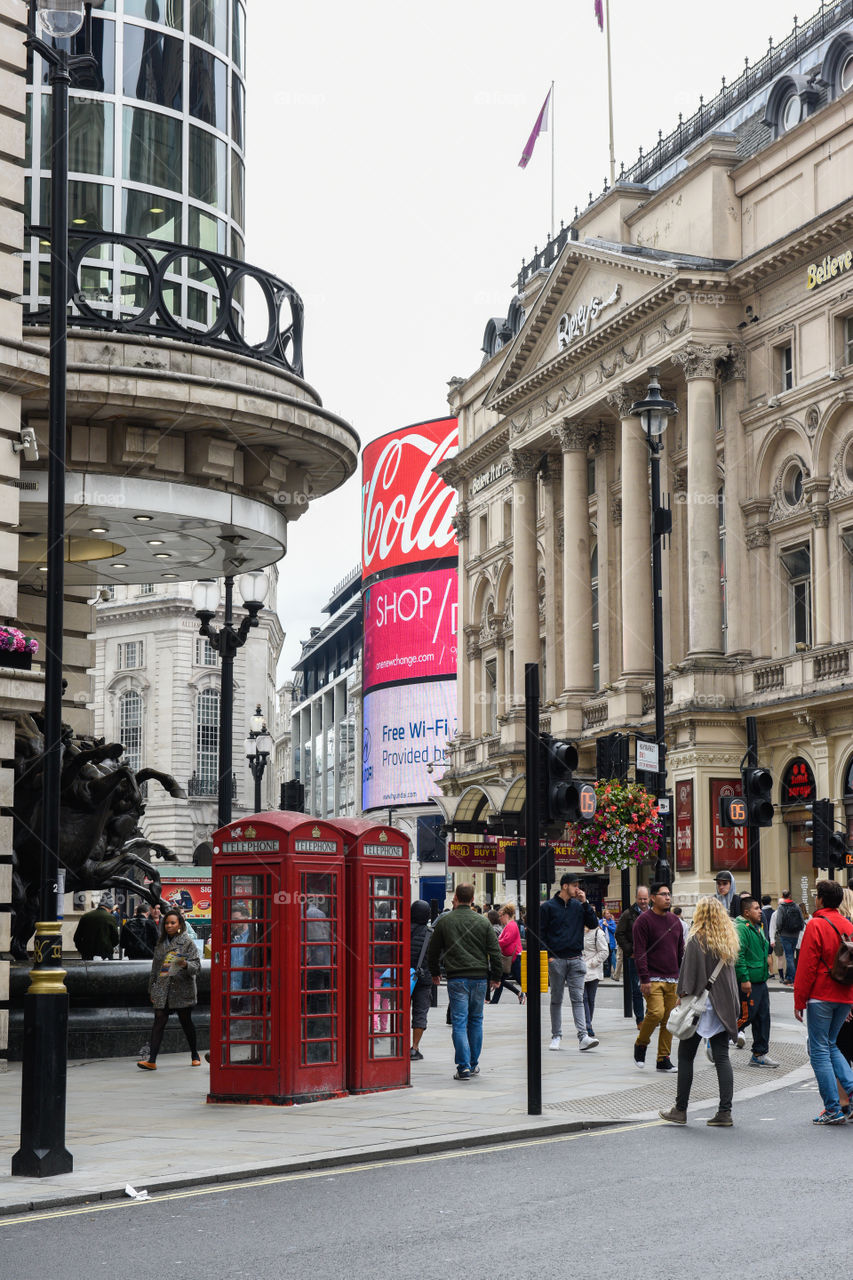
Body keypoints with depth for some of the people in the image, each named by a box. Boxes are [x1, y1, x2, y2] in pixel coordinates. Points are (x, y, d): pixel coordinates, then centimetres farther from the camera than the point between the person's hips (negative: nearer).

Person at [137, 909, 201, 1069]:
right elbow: (155, 968, 20)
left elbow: (196, 965, -6)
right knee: (159, 1021, -8)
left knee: (186, 1022, 6)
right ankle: (151, 1060, -14)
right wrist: (152, 990, 18)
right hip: (162, 990, 3)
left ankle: (194, 1055, 25)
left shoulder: (187, 942, -1)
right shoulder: (160, 943, 13)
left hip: (182, 990, -3)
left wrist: (185, 964, -27)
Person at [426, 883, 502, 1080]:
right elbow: (495, 952, 4)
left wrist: (435, 973, 23)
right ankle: (474, 1064, 22)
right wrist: (496, 977, 14)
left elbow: (433, 951, 8)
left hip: (456, 978, -2)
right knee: (476, 1020, 15)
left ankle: (463, 1067, -9)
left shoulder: (444, 921, 0)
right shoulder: (483, 922, 3)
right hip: (480, 977, 2)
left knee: (459, 1023, -2)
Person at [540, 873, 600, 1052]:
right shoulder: (548, 907, 0)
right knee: (556, 1000, 6)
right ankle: (556, 1036, 14)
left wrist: (585, 903, -4)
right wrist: (548, 955, -8)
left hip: (576, 959, 2)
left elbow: (593, 924, 4)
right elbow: (541, 933, 0)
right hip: (556, 960, -2)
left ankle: (583, 1037, -12)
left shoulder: (579, 906, 10)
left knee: (578, 999, -4)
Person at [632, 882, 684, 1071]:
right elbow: (639, 952, -10)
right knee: (656, 1012, -19)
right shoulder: (644, 920, -5)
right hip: (653, 979, -6)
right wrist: (645, 979, -16)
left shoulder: (675, 921, 15)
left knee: (669, 1019, 3)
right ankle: (641, 1043, 6)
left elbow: (681, 952, 20)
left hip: (673, 979, 6)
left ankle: (664, 1059, 11)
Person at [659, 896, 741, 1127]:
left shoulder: (697, 939, -10)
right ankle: (725, 1112, 0)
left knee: (685, 1057, 4)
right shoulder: (729, 939, 9)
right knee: (722, 1058, 5)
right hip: (723, 1008, 6)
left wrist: (683, 996, -8)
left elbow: (690, 973, -14)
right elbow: (730, 973, 15)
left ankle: (680, 1110, 7)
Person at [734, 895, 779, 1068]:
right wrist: (744, 979, -25)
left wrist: (768, 946, 14)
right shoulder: (741, 928, -16)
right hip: (748, 983, -10)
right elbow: (738, 955, -24)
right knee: (745, 1017, -8)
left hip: (760, 981, 10)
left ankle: (759, 1054, 18)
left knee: (763, 1017, 11)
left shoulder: (757, 928, 16)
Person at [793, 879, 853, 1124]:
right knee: (830, 1045, 20)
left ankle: (833, 1110, 0)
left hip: (821, 996, -7)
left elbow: (806, 967, -12)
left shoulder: (816, 926, -10)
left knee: (819, 1050, 1)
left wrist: (799, 1001, -6)